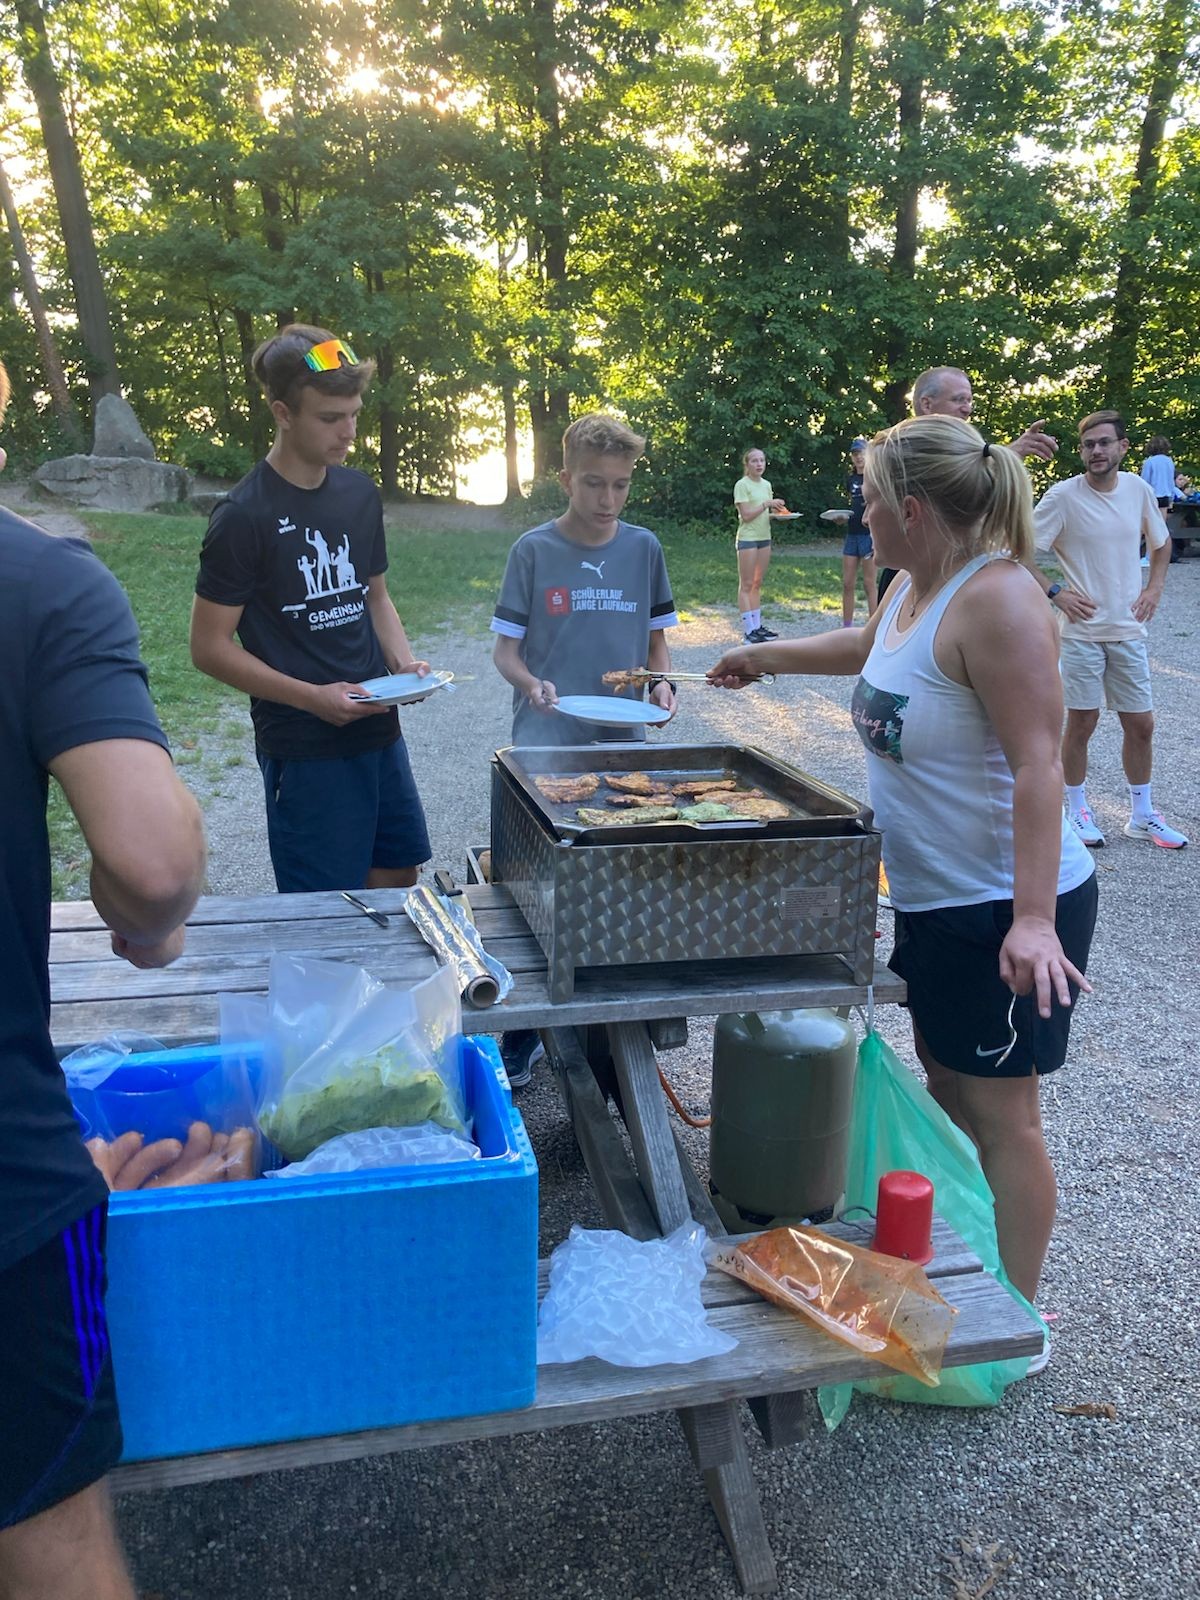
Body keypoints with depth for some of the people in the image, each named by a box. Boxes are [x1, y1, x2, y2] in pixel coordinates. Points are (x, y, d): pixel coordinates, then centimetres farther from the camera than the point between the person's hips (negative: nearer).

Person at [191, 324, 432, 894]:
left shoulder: (359, 493, 6)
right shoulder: (244, 517, -14)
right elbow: (210, 647, -12)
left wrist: (403, 659, -1)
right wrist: (312, 698, -20)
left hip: (379, 731, 7)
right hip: (304, 749, -6)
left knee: (398, 878, 17)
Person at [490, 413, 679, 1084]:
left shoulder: (643, 548, 6)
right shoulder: (534, 550, -1)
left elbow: (657, 638, 14)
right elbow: (507, 648, 1)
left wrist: (663, 683, -6)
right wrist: (532, 685, -19)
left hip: (624, 741, 2)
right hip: (545, 744, -2)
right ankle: (523, 1031, 14)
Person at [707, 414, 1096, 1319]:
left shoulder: (997, 602, -23)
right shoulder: (915, 587, 6)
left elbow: (1037, 765, -28)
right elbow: (865, 646, 30)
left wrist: (1033, 919, -33)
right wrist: (766, 657, 41)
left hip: (1009, 911, -10)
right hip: (934, 899, 10)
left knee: (1001, 1115, 2)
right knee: (945, 1089, 19)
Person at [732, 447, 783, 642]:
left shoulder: (766, 485, 12)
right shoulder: (742, 485, -9)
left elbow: (766, 514, 14)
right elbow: (746, 515, -15)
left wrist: (777, 512, -5)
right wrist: (767, 504, -20)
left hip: (764, 538, 7)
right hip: (747, 538, -7)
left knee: (757, 583, 10)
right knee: (746, 584, -4)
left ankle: (757, 626, 14)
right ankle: (749, 629, -5)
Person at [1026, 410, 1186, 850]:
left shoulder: (1139, 489, 1)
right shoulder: (1063, 495, -12)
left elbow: (1161, 542, 17)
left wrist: (1154, 588, 4)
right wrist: (1056, 592, -15)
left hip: (1129, 630, 4)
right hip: (1083, 630, -4)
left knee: (1140, 724, 10)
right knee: (1082, 723, 4)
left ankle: (1142, 815, 25)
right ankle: (1078, 810, 22)